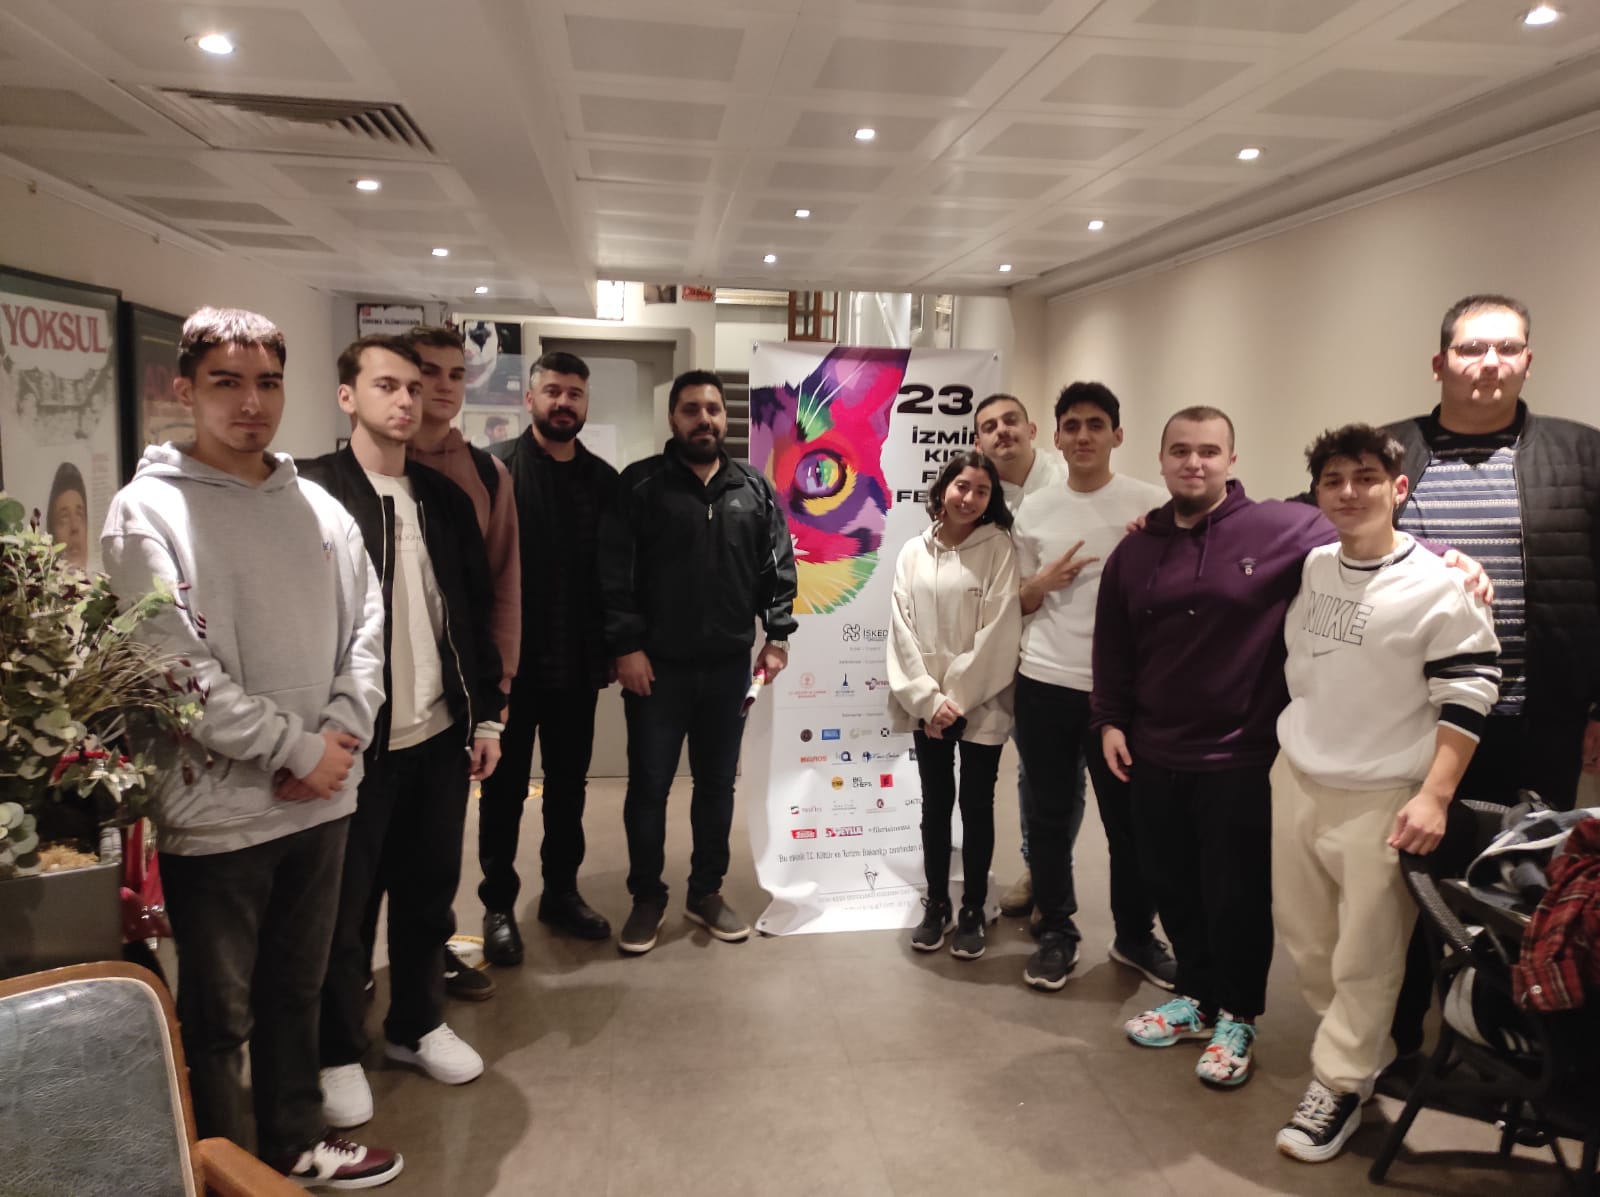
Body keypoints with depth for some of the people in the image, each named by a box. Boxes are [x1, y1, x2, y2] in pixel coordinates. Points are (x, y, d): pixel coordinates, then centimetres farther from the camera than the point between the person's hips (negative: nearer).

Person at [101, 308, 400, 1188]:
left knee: (296, 990, 21)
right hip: (216, 814, -5)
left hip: (320, 801, 5)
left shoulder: (319, 508, 7)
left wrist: (342, 732, -8)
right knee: (218, 1017, 9)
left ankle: (293, 1143, 40)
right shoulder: (148, 512, -10)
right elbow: (173, 672, -17)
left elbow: (367, 627, 7)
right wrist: (298, 748, -15)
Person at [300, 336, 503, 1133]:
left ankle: (417, 1026, 35)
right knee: (345, 906, 9)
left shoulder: (446, 497, 9)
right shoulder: (310, 492, -8)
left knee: (429, 893, 16)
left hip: (440, 734, 5)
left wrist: (486, 715, 9)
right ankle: (337, 1053, 27)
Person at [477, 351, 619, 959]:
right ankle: (498, 905, 23)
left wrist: (608, 649, 5)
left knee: (569, 784, 15)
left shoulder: (603, 480, 6)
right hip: (510, 660, -4)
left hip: (576, 664, 4)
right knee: (505, 787, 9)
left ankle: (562, 892, 30)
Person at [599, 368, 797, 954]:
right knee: (649, 785, 6)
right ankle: (647, 897, 23)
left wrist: (777, 636, 1)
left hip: (728, 666, 3)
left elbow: (778, 570, 8)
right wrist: (625, 646, -14)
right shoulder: (640, 485, -4)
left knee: (717, 783, 12)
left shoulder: (755, 490, 7)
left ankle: (706, 893, 28)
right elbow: (615, 574, -9)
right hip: (657, 666, -3)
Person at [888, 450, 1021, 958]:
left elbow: (999, 631, -11)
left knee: (976, 806, 7)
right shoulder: (913, 553, 4)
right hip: (927, 705, 3)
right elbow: (902, 630, 0)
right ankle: (935, 904, 27)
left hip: (981, 704, -2)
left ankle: (972, 912, 21)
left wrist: (957, 698, -12)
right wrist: (928, 699, -10)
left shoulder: (998, 548, -5)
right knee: (935, 804, 13)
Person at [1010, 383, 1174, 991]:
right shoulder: (1033, 512, 7)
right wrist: (1042, 583, -8)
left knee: (1129, 817, 7)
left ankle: (1136, 936, 25)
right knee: (1051, 815, 9)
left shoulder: (1152, 505, -2)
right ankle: (1057, 933, 24)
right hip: (1045, 683, 2)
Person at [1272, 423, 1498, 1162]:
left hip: (1382, 800, -6)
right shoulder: (1305, 569, 3)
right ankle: (1360, 1049, 38)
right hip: (1295, 780, 6)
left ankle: (1340, 1082, 22)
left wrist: (1434, 796, -16)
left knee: (1364, 956, 4)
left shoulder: (1439, 587, -13)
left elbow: (1468, 696, -11)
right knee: (1302, 936, 16)